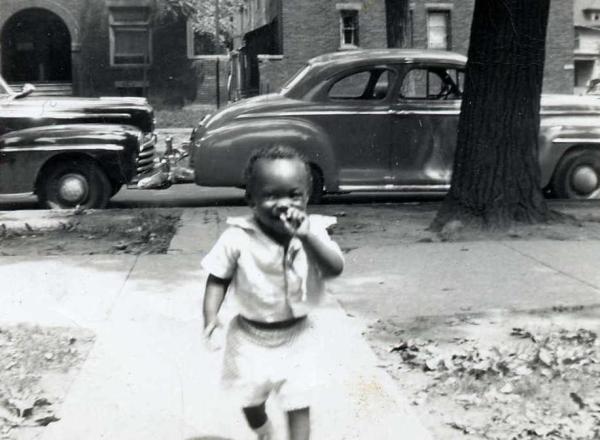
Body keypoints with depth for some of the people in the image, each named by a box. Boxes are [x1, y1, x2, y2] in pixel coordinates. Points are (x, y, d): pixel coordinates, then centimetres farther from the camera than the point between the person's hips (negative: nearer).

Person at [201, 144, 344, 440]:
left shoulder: (314, 231, -14)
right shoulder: (238, 238, -17)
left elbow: (335, 269, -28)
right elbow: (218, 279, -7)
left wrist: (306, 237, -40)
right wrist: (210, 318, -21)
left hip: (296, 337, 0)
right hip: (251, 337, 1)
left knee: (299, 404, 5)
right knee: (251, 400, 19)